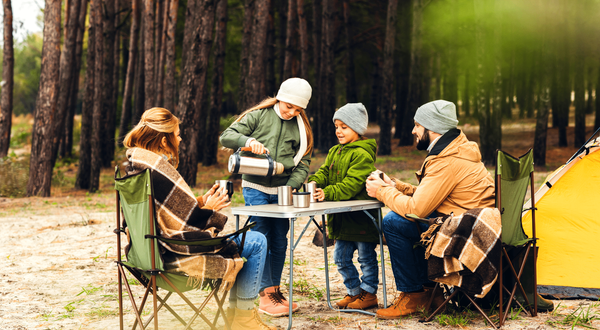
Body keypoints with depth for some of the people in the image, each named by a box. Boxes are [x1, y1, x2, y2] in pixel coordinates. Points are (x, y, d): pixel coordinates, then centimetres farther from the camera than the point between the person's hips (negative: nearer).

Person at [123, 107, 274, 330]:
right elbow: (181, 227, -25)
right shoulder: (159, 170, -26)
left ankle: (235, 310, 29)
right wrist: (209, 210, -10)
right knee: (257, 243, -1)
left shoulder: (135, 165, 6)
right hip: (173, 257, -11)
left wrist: (200, 203, 6)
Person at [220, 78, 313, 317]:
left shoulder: (301, 127, 9)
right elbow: (226, 137, -6)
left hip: (282, 191, 4)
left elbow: (303, 163, 7)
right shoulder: (258, 116, -1)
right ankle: (266, 295, -5)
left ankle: (275, 291, 19)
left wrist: (292, 185, -10)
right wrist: (249, 141, -25)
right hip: (256, 188, -4)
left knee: (279, 243, 8)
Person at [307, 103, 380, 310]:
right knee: (341, 257, 13)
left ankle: (369, 293, 16)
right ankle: (354, 291, 26)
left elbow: (351, 185, -24)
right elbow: (324, 171, 6)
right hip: (342, 217, 8)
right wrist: (315, 182, -16)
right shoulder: (334, 152, 13)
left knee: (366, 256, 5)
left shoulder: (362, 155, -16)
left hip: (362, 215, -8)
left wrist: (328, 193, -33)